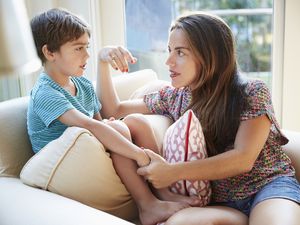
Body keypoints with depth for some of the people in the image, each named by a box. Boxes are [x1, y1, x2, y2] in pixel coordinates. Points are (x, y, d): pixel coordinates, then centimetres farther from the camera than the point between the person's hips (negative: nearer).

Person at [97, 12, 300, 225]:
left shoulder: (253, 92, -4)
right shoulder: (173, 97, 10)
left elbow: (243, 159, -14)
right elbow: (113, 110, 18)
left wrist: (173, 172, -17)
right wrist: (103, 62, 4)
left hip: (269, 185, -3)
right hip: (222, 202, 4)